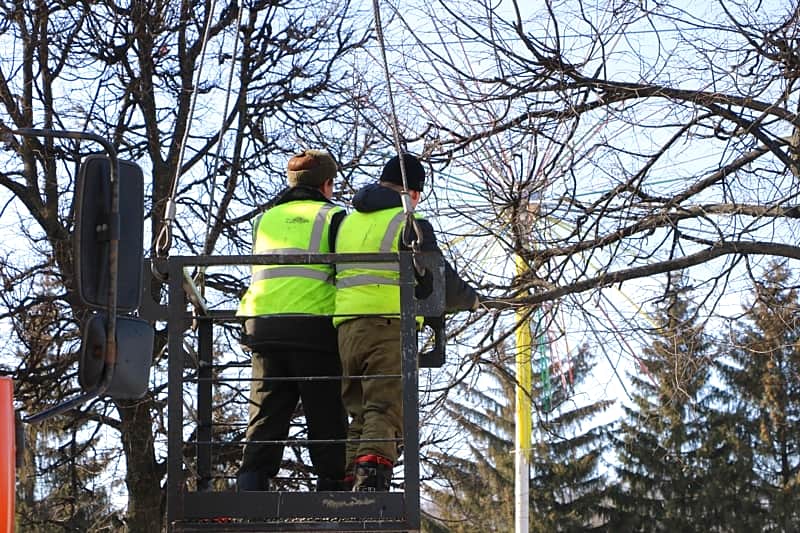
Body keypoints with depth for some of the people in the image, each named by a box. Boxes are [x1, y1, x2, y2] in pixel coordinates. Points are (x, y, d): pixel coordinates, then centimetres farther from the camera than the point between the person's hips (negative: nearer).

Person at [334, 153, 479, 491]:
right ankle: (371, 483, -28)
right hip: (389, 326, -6)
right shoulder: (410, 224, 1)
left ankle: (349, 482, 4)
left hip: (345, 327, 6)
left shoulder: (347, 222, 21)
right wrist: (470, 299, 16)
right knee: (386, 413, -11)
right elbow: (441, 284, -4)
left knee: (359, 416, 13)